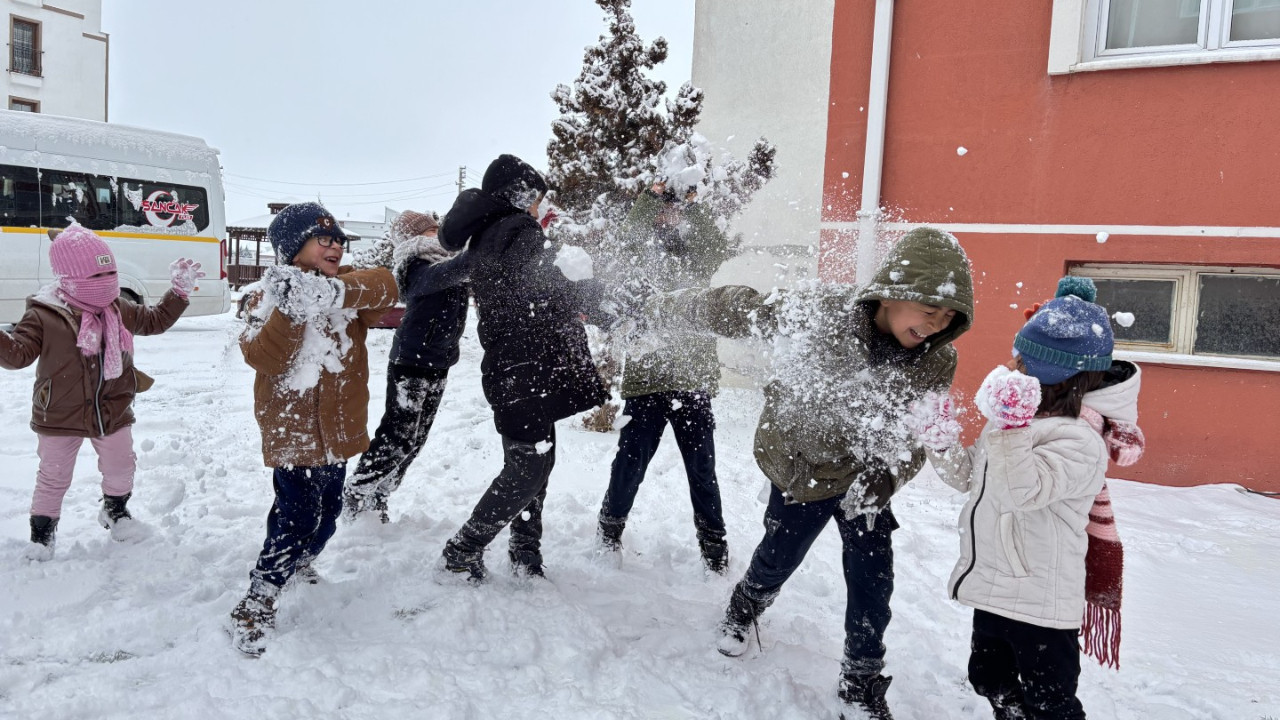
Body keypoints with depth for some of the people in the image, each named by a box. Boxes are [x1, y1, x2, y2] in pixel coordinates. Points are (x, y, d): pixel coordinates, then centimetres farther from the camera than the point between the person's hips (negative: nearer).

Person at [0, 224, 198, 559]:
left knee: (121, 466, 18)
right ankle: (42, 531, 29)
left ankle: (116, 508, 45)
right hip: (59, 417, -4)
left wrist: (179, 292, 9)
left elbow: (155, 321, 15)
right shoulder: (43, 316, -16)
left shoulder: (120, 310, 0)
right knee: (53, 477, 10)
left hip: (113, 412, 4)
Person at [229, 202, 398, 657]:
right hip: (293, 429, -5)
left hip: (339, 427, 5)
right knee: (297, 516, -12)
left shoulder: (350, 287, 3)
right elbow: (262, 358, -22)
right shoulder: (267, 296, -8)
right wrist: (289, 310, -37)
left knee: (327, 511, 20)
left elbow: (384, 287, -21)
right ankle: (256, 604, 3)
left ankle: (300, 562, 47)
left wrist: (336, 290, -39)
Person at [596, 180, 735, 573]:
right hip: (646, 377, -2)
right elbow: (628, 239, -16)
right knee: (631, 460, 6)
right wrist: (650, 198, -19)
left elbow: (721, 250, -7)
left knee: (702, 467, 7)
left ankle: (713, 540, 22)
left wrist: (693, 206, -14)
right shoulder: (638, 255, 4)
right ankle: (610, 527, 29)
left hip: (694, 378, 2)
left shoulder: (696, 255, 12)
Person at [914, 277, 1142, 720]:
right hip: (991, 588, 9)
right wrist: (940, 442, 1)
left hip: (1040, 605, -9)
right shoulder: (1022, 417, 6)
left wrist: (1010, 426, -41)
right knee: (990, 680, 24)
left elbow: (1022, 489, -35)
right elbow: (969, 475, 15)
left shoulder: (1080, 441, -21)